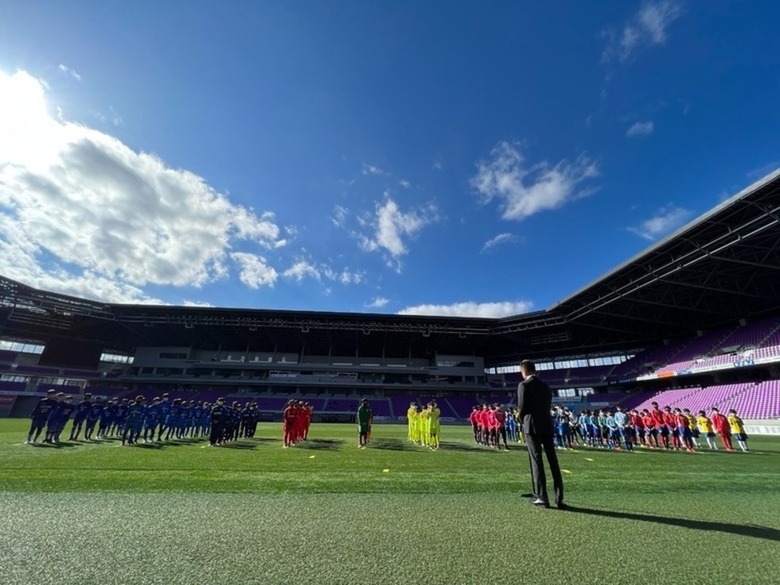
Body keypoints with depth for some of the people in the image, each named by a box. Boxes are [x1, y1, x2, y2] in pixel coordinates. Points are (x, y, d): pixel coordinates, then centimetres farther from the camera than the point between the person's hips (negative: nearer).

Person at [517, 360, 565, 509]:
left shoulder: (523, 385, -8)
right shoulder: (545, 386, 12)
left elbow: (522, 408, -10)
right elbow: (548, 406, 13)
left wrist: (523, 418, 9)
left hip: (532, 426, -6)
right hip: (547, 425, 6)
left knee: (536, 461, 2)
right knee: (553, 461, 9)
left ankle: (542, 497, 6)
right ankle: (559, 498, 12)